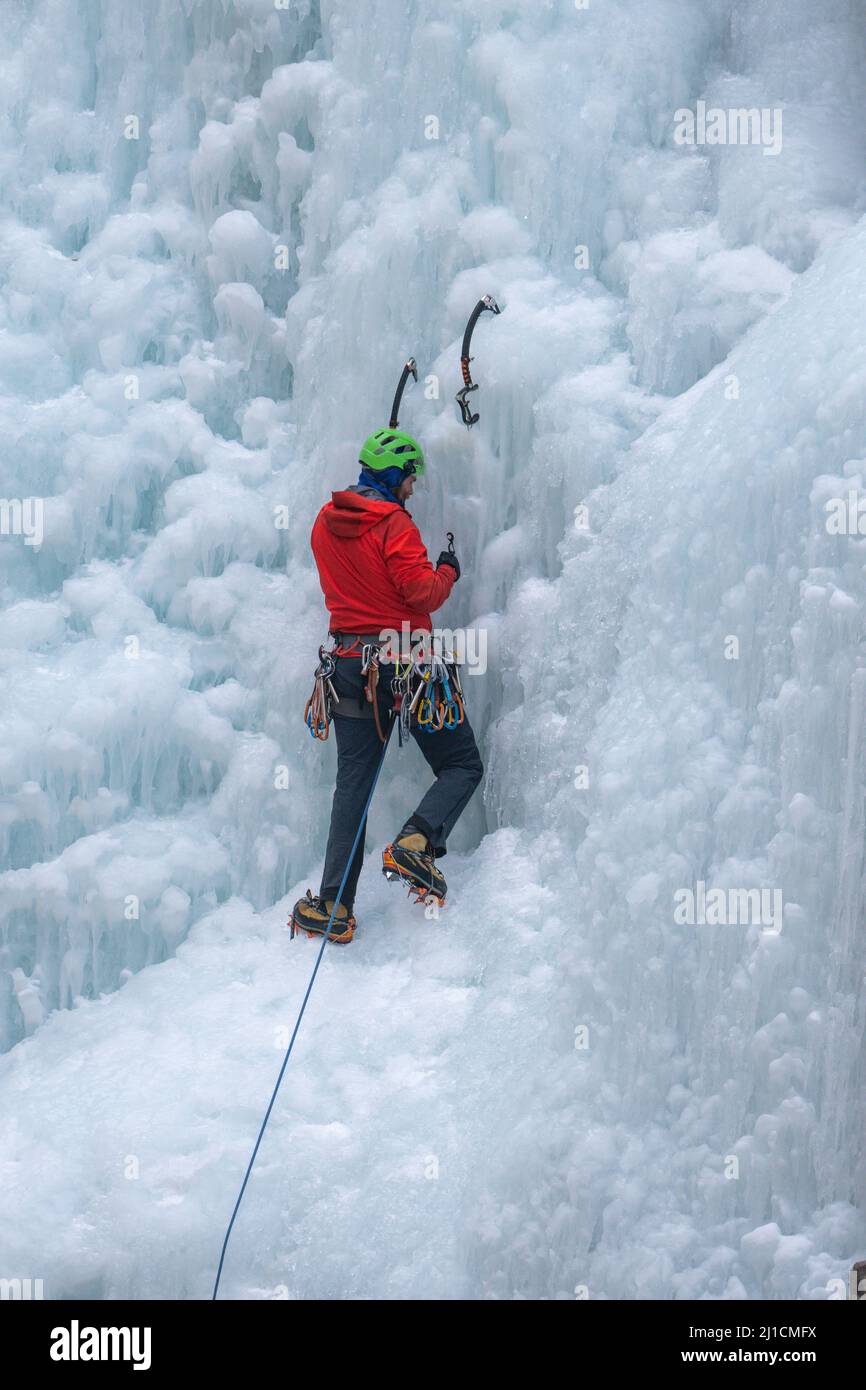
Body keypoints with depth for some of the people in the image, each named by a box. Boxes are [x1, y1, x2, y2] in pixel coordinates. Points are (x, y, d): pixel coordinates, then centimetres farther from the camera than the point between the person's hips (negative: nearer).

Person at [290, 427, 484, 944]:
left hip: (350, 663, 6)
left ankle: (334, 906, 1)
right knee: (463, 765, 7)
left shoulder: (325, 522, 10)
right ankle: (417, 841, -20)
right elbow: (422, 592, -17)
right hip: (407, 663, -6)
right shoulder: (393, 523, -12)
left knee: (354, 781, 8)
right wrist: (447, 572, 4)